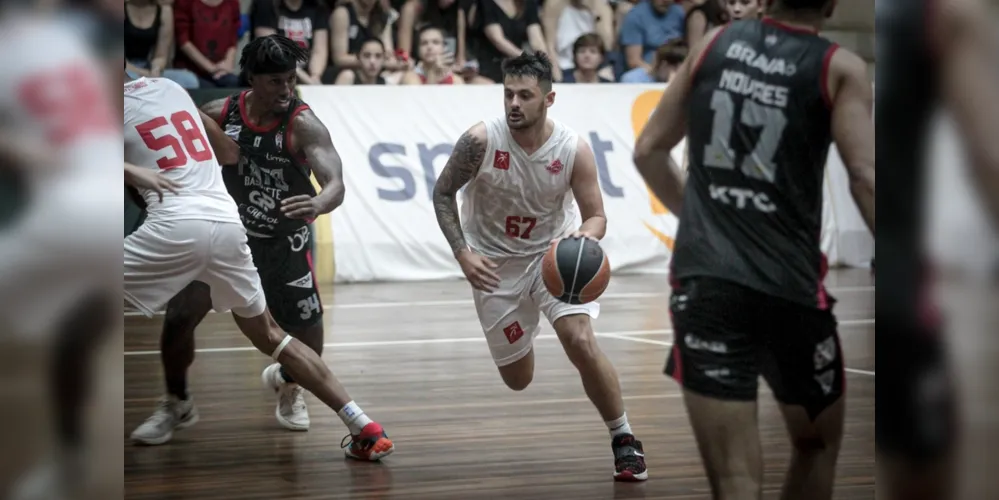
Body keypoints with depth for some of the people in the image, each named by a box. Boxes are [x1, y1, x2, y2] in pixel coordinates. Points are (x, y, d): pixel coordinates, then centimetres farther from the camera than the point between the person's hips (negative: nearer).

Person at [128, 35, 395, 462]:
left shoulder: (303, 125, -22)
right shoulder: (219, 114, -12)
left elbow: (336, 184, -35)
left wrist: (318, 204, -57)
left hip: (285, 243, -2)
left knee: (309, 342, 2)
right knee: (179, 315, -11)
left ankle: (286, 381, 42)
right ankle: (176, 406, 15)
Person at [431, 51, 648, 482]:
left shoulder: (573, 150, -20)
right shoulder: (481, 140, -22)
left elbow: (596, 216, -12)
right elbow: (443, 192, -8)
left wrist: (584, 236, -36)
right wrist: (462, 253, -19)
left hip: (554, 253, 0)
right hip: (495, 263, 0)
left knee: (581, 342, -22)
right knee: (517, 380, 9)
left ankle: (623, 438, -4)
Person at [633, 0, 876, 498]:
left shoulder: (715, 41, 10)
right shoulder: (840, 68, -1)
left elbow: (648, 151, 17)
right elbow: (865, 176, -15)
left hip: (704, 277, 2)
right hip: (788, 283, -2)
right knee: (817, 444, 24)